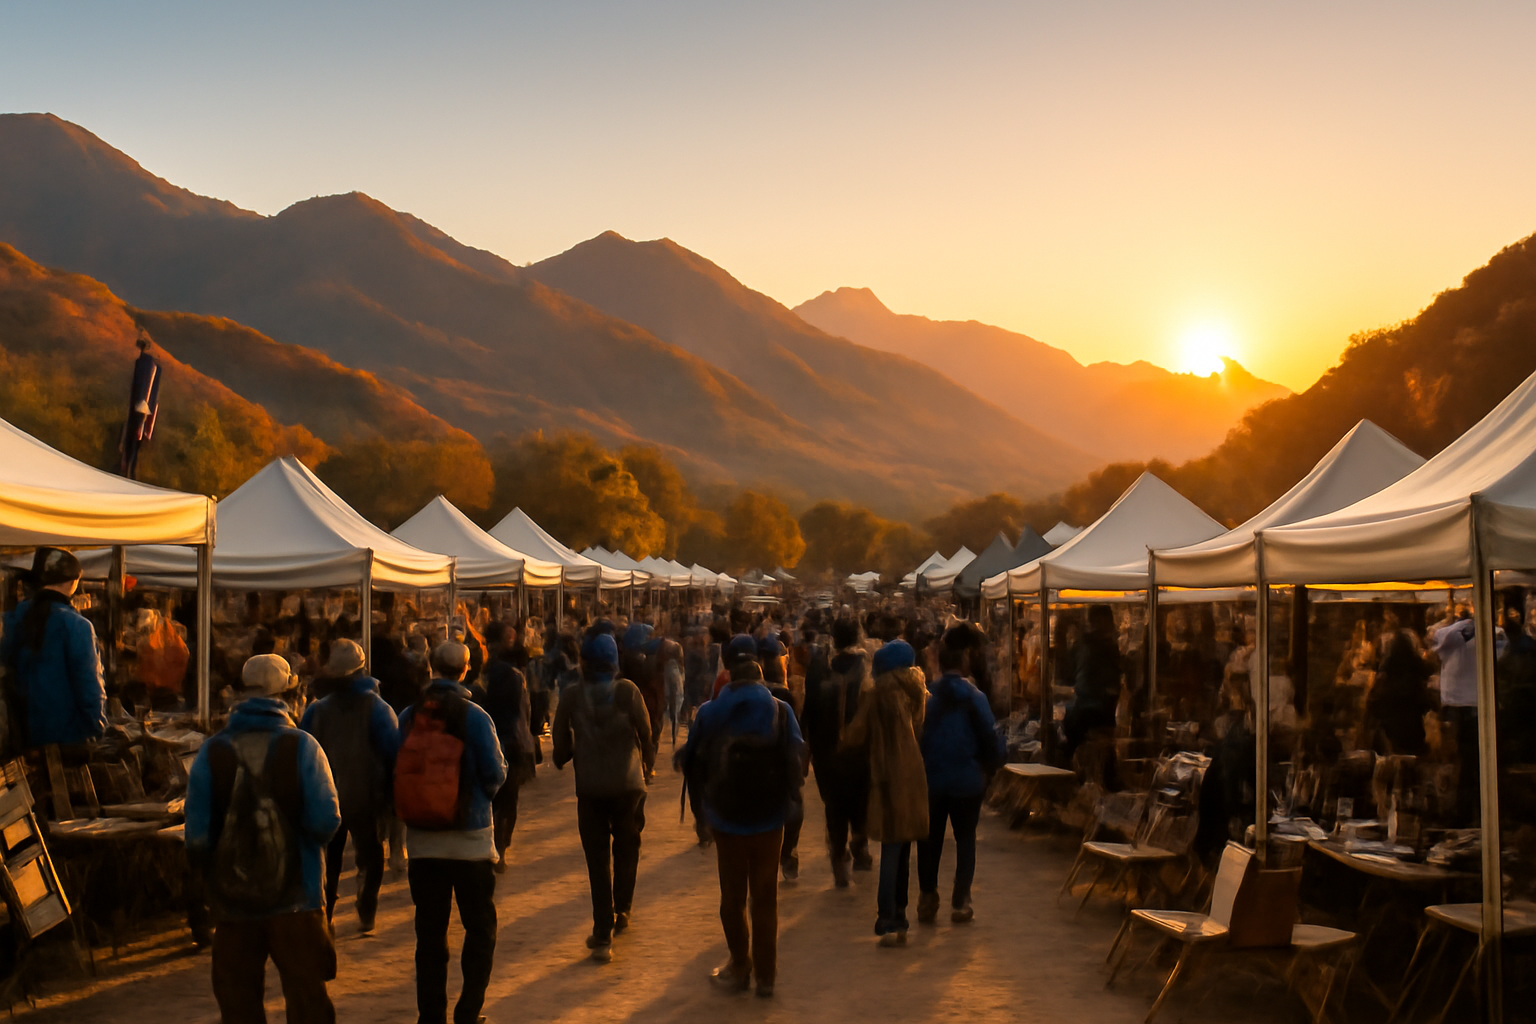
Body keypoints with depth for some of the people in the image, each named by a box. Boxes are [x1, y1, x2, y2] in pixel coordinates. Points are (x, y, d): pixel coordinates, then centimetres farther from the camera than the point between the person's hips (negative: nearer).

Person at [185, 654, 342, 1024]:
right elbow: (326, 821, -12)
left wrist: (209, 874, 14)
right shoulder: (302, 747, -8)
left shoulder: (211, 752, -4)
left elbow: (197, 834, -3)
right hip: (295, 900, -2)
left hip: (233, 901, 2)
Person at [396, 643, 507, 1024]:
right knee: (480, 928, 11)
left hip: (421, 839, 3)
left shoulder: (407, 717, -2)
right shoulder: (475, 717, -11)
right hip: (469, 838, -3)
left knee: (429, 932, 12)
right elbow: (495, 774, -12)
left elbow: (395, 772, 1)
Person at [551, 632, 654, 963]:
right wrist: (647, 765, 14)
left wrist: (562, 759, 22)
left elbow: (561, 740, 0)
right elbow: (645, 733, -4)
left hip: (590, 787, 0)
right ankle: (622, 910, 33)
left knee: (597, 858, 4)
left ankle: (603, 935, 1)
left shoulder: (572, 695, -5)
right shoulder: (627, 691, -8)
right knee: (626, 848, 21)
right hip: (628, 783, 0)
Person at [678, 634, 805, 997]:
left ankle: (740, 968, 24)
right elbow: (797, 763, -9)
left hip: (726, 820, 0)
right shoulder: (780, 711, -10)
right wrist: (785, 796, 8)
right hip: (770, 819, 0)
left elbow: (690, 764, -1)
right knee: (765, 898, 11)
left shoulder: (709, 713, -8)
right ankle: (765, 974, 18)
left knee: (733, 896, 15)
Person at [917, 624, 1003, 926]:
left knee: (930, 838, 12)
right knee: (965, 838, 10)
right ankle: (960, 903, 11)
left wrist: (922, 766, 12)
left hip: (931, 778, 2)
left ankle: (927, 900, 12)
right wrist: (991, 768, 6)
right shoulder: (973, 697, -12)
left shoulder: (927, 695, -4)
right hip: (967, 779, -2)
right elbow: (990, 739, -11)